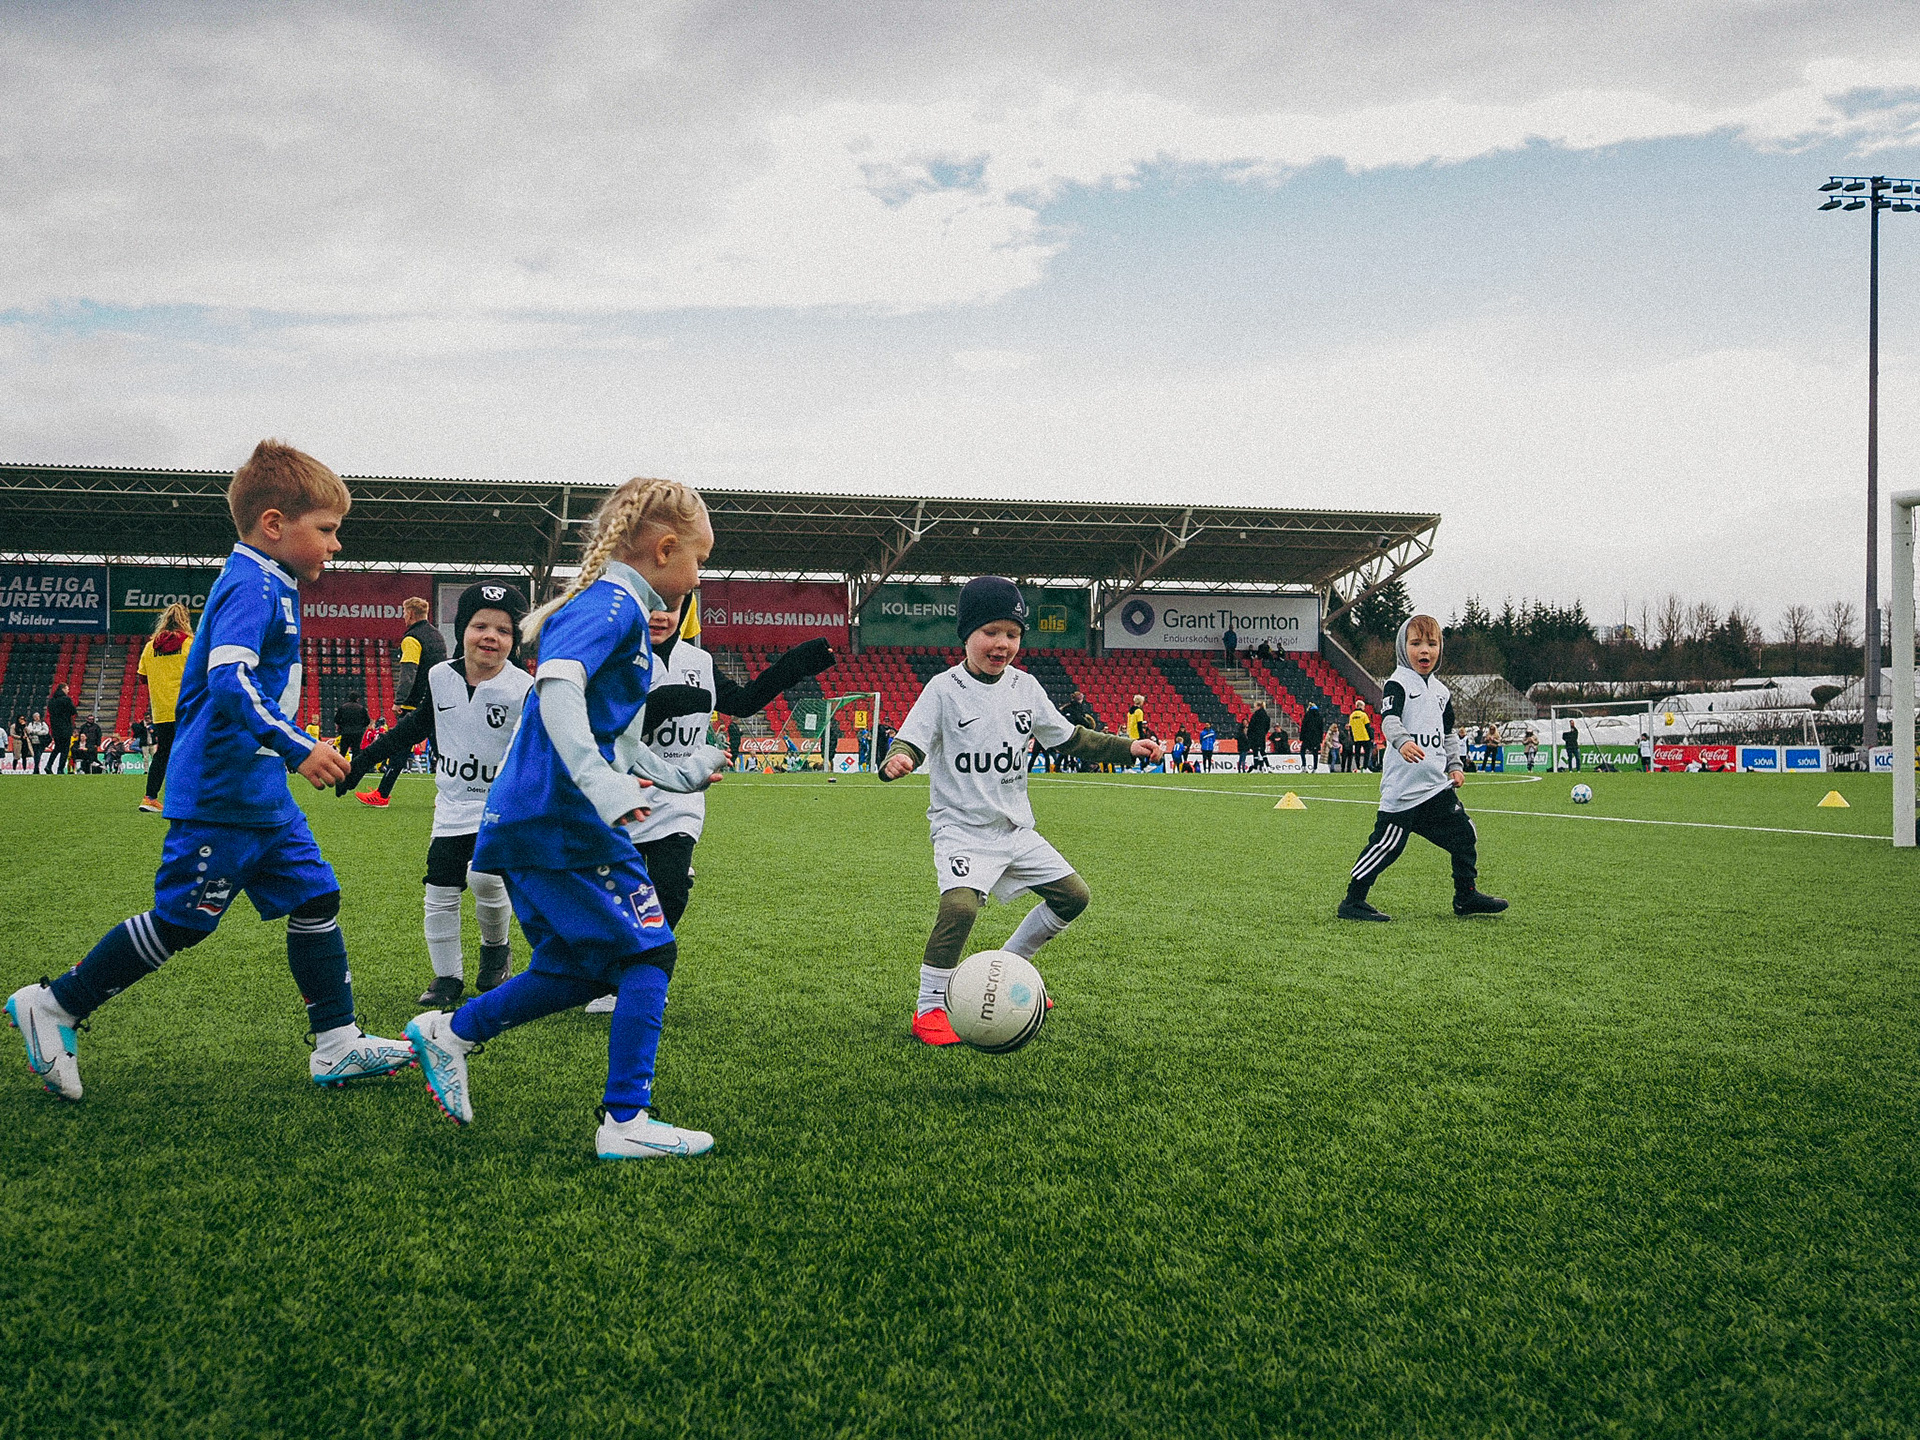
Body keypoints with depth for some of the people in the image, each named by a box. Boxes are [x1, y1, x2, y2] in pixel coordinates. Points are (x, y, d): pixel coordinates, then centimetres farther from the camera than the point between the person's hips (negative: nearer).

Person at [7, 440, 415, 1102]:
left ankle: (337, 1045, 11)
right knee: (179, 920, -2)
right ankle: (51, 1006, 13)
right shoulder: (254, 587, -16)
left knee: (315, 898, 7)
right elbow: (228, 681, -29)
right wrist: (298, 747, -31)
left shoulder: (269, 588, 16)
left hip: (262, 796, 10)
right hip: (222, 797, -10)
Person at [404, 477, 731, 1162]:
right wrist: (602, 783, -38)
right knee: (648, 953, -4)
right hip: (563, 819, -10)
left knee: (575, 973, 16)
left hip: (527, 820, 10)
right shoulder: (613, 605, -11)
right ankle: (626, 1123, -3)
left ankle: (449, 1032, 24)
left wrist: (679, 772, 36)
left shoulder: (614, 607, 20)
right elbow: (557, 684, -30)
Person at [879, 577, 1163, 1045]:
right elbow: (911, 739, -19)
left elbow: (1070, 738, 14)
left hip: (1014, 828, 7)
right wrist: (897, 759, -42)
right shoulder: (944, 689, -11)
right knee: (960, 905, -29)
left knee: (1073, 896, 8)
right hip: (961, 828, -6)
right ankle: (929, 1008, -12)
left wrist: (1128, 747, 7)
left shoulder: (1025, 687, 5)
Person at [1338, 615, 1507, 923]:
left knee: (1463, 834, 11)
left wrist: (1455, 765, 17)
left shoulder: (1440, 691, 17)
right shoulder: (1399, 683, -7)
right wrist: (1402, 741, -42)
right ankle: (1352, 901, -2)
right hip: (1403, 786, -8)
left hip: (1437, 783, 8)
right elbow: (1389, 718, -24)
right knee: (1387, 844, -9)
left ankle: (1466, 896, 26)